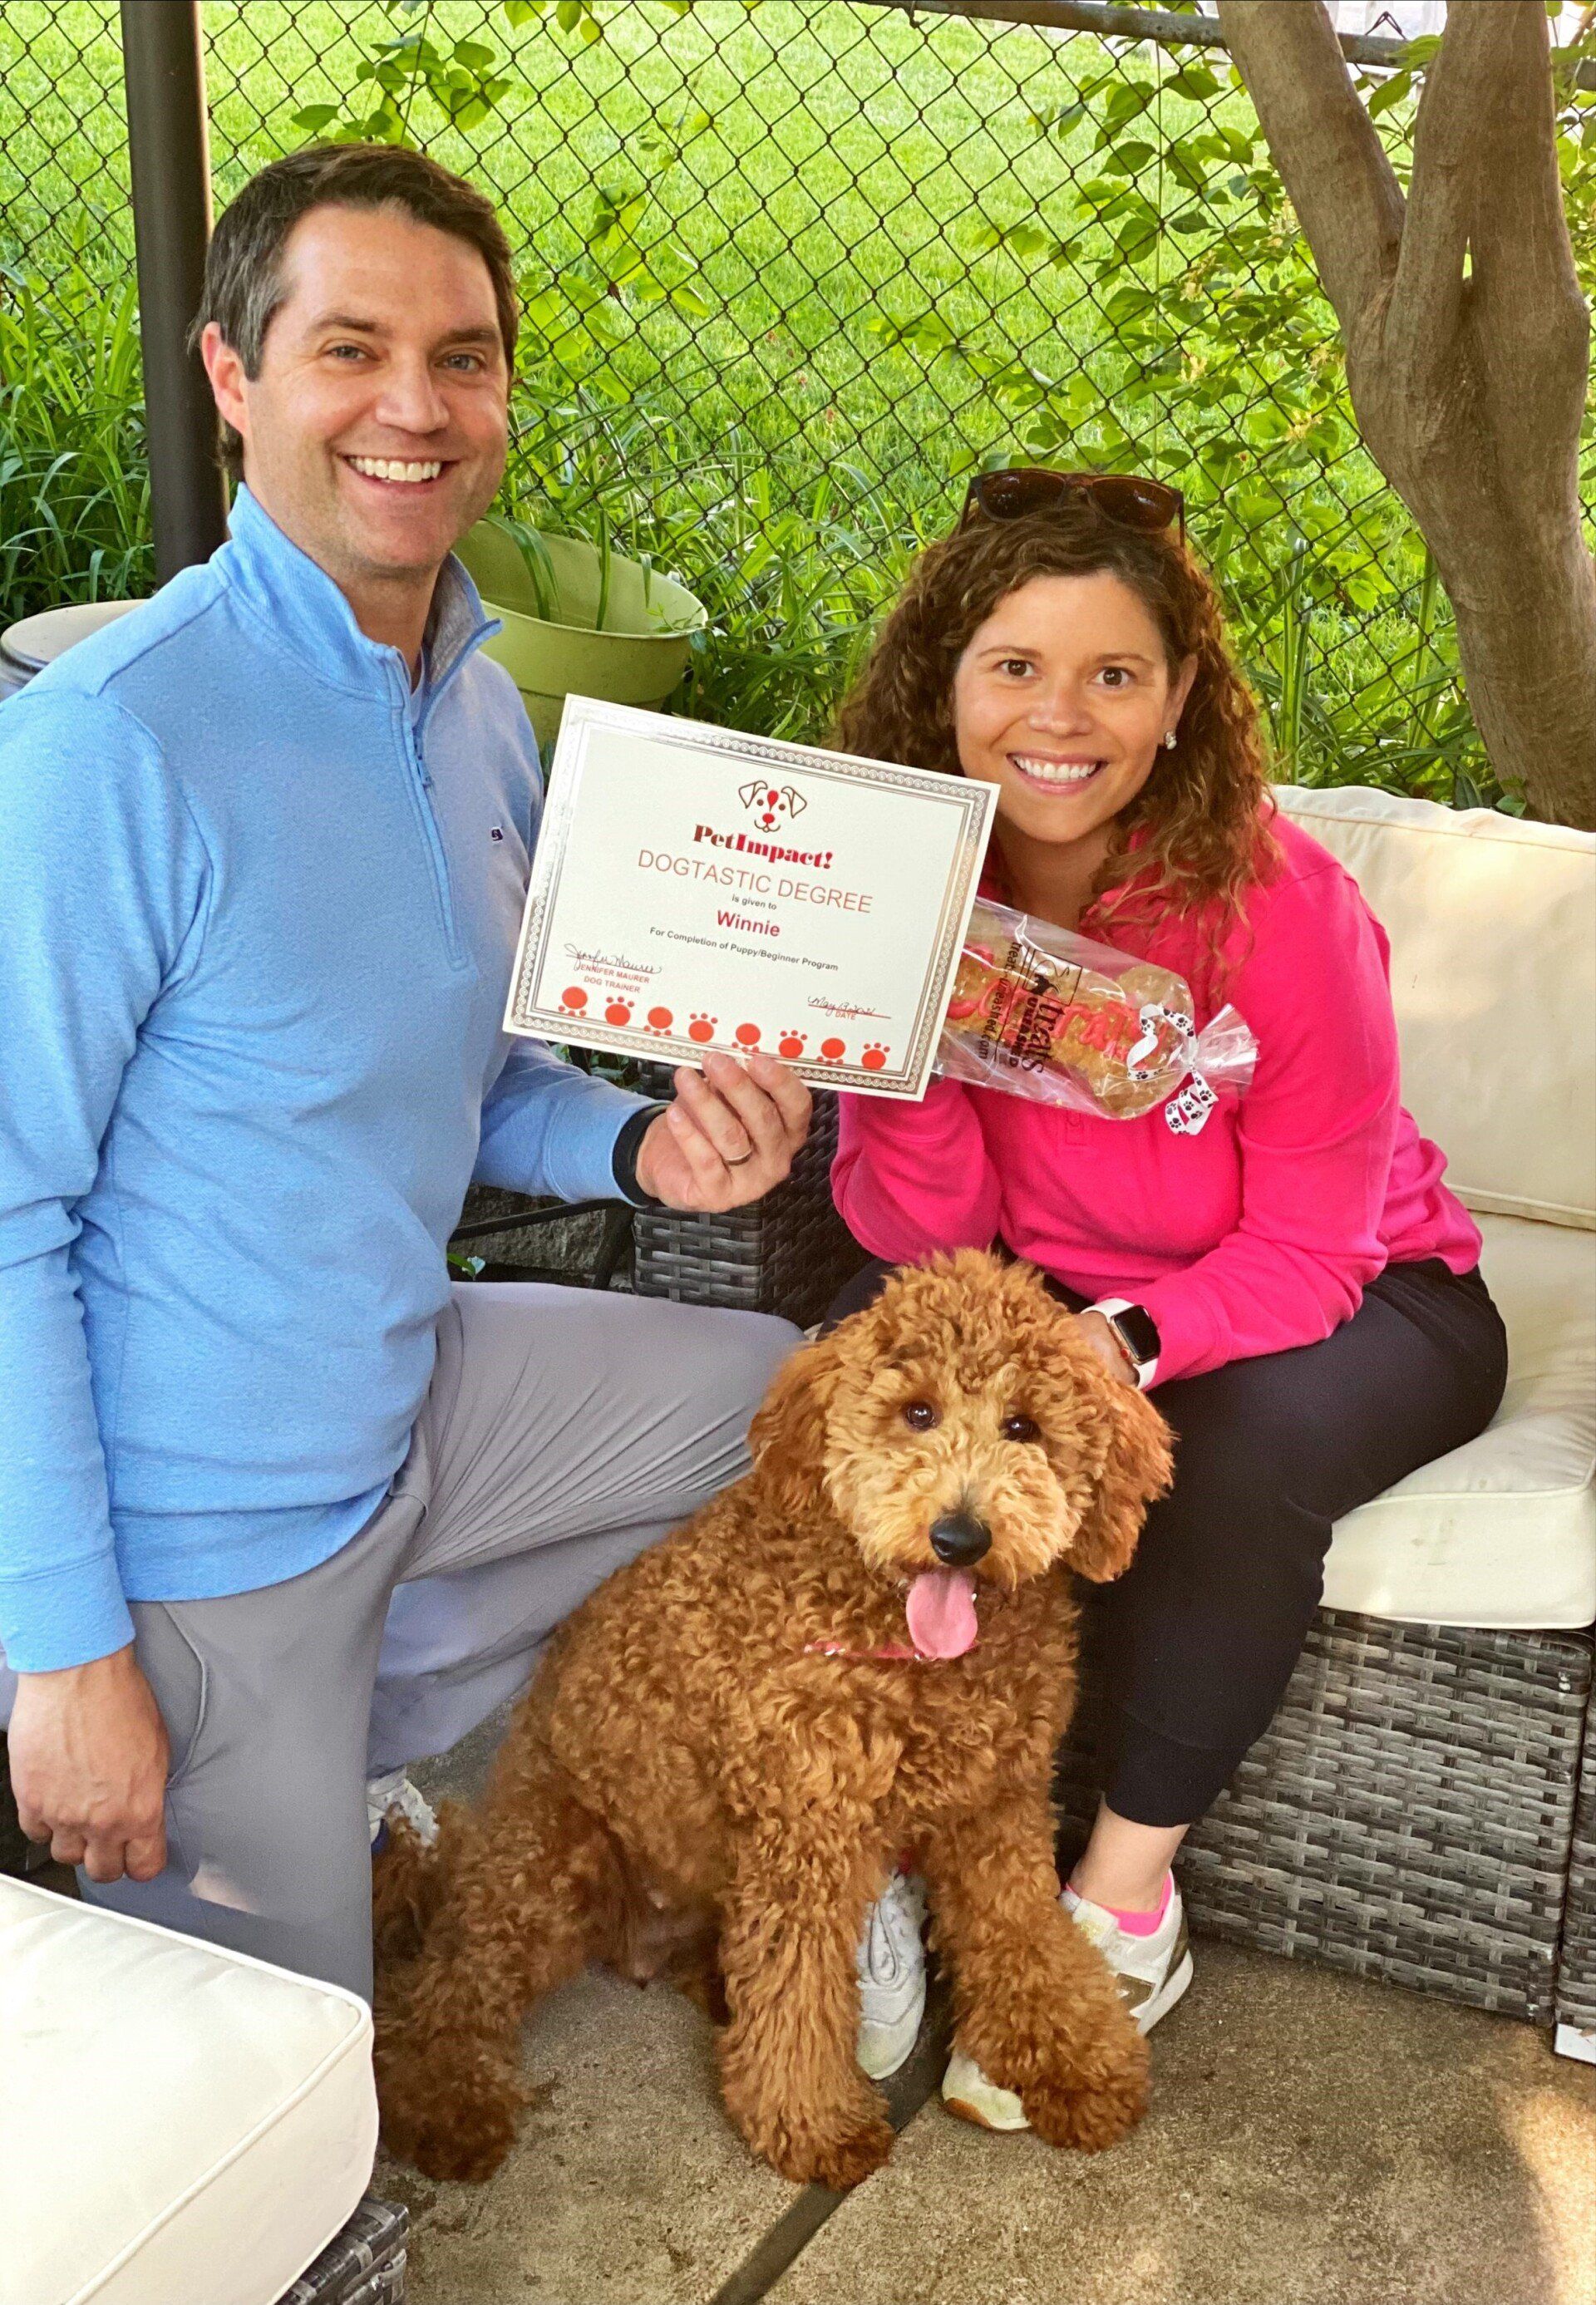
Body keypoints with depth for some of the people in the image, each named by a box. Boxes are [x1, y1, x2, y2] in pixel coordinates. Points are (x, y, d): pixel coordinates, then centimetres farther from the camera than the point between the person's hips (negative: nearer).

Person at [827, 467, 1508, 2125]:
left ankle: (1126, 1905, -11)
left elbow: (1310, 1252, -18)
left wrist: (1129, 1341, -37)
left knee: (1243, 1450, -33)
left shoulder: (1281, 908, -25)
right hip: (1040, 1286, 3)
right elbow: (924, 1236, -13)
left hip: (1357, 1296, -3)